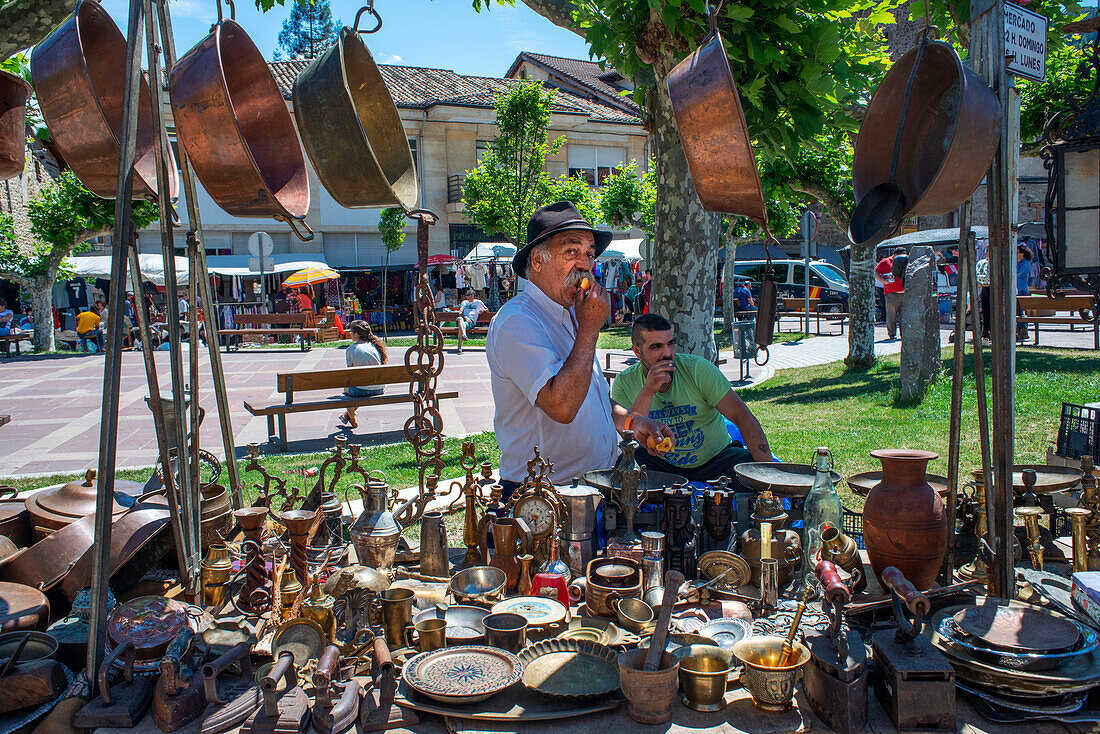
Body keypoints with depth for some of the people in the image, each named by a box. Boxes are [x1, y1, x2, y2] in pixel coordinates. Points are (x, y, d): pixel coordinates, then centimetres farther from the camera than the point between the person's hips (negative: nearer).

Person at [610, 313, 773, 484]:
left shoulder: (699, 369, -14)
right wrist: (647, 392, -31)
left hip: (714, 456, -1)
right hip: (661, 462, 1)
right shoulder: (624, 383, -10)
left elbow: (744, 417, -16)